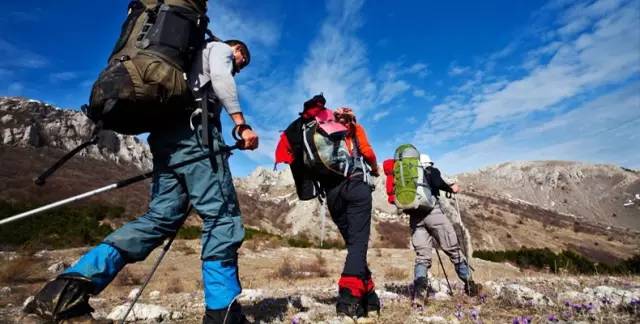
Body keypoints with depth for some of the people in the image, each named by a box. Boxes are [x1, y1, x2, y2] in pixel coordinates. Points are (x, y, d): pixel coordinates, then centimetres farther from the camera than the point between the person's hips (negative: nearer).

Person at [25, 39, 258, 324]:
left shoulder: (193, 57, 40)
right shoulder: (219, 48, 16)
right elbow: (220, 77, -7)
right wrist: (241, 123, -14)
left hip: (164, 134, 9)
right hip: (193, 129, -8)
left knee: (160, 217, 2)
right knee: (221, 213, -13)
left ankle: (72, 285, -9)